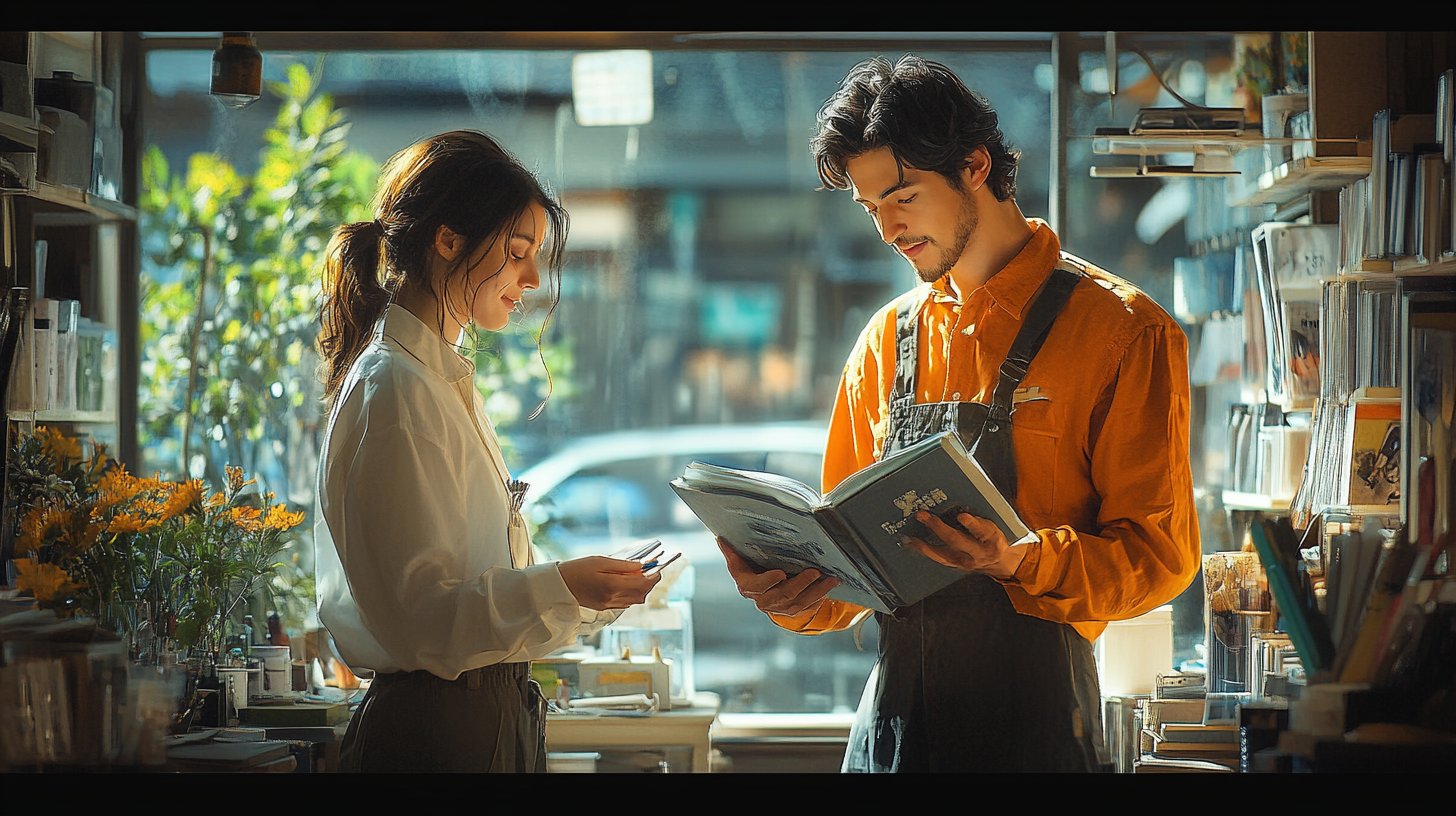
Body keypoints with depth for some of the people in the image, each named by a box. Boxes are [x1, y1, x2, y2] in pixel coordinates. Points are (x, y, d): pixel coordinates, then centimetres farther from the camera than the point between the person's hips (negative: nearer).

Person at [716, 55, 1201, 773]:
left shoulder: (1122, 331, -5)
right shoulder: (888, 338, 12)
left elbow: (1159, 554, -8)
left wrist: (1022, 561, -25)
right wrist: (793, 596, -6)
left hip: (1035, 720, -5)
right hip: (893, 713, 5)